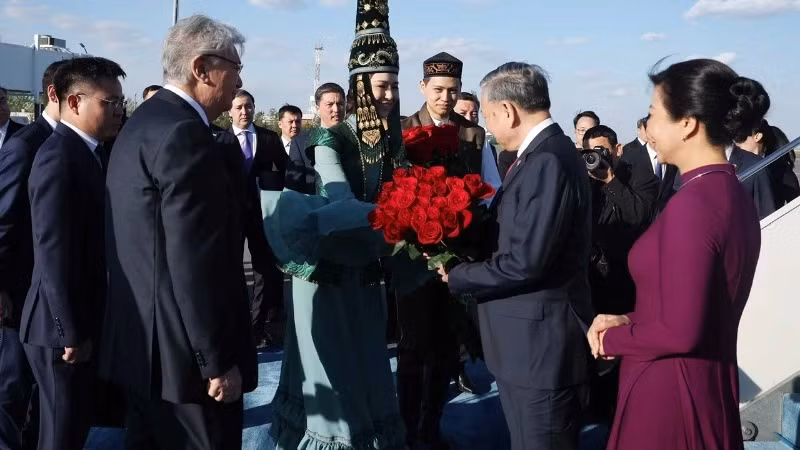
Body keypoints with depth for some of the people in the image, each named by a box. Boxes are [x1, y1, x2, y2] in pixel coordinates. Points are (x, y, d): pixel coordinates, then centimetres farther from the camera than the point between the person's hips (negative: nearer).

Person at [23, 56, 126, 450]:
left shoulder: (90, 151, 9)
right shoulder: (59, 157, -20)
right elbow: (53, 253, -24)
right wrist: (72, 333, -20)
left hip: (84, 322, 9)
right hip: (63, 330, -9)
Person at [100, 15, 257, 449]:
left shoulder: (143, 122, 12)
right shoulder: (184, 133, -19)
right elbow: (195, 262, -24)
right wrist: (218, 360, -20)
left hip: (144, 343, 10)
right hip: (183, 350, -10)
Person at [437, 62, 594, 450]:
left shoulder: (547, 162, -22)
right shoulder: (546, 153, 10)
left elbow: (524, 264, -26)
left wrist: (457, 276, -13)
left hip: (541, 344, -10)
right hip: (534, 339, 10)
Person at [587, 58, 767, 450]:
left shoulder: (691, 203, -23)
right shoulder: (733, 195, 5)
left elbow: (680, 330, -24)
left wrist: (612, 339, -8)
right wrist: (628, 321, 4)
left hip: (670, 390, -9)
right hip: (711, 382, 9)